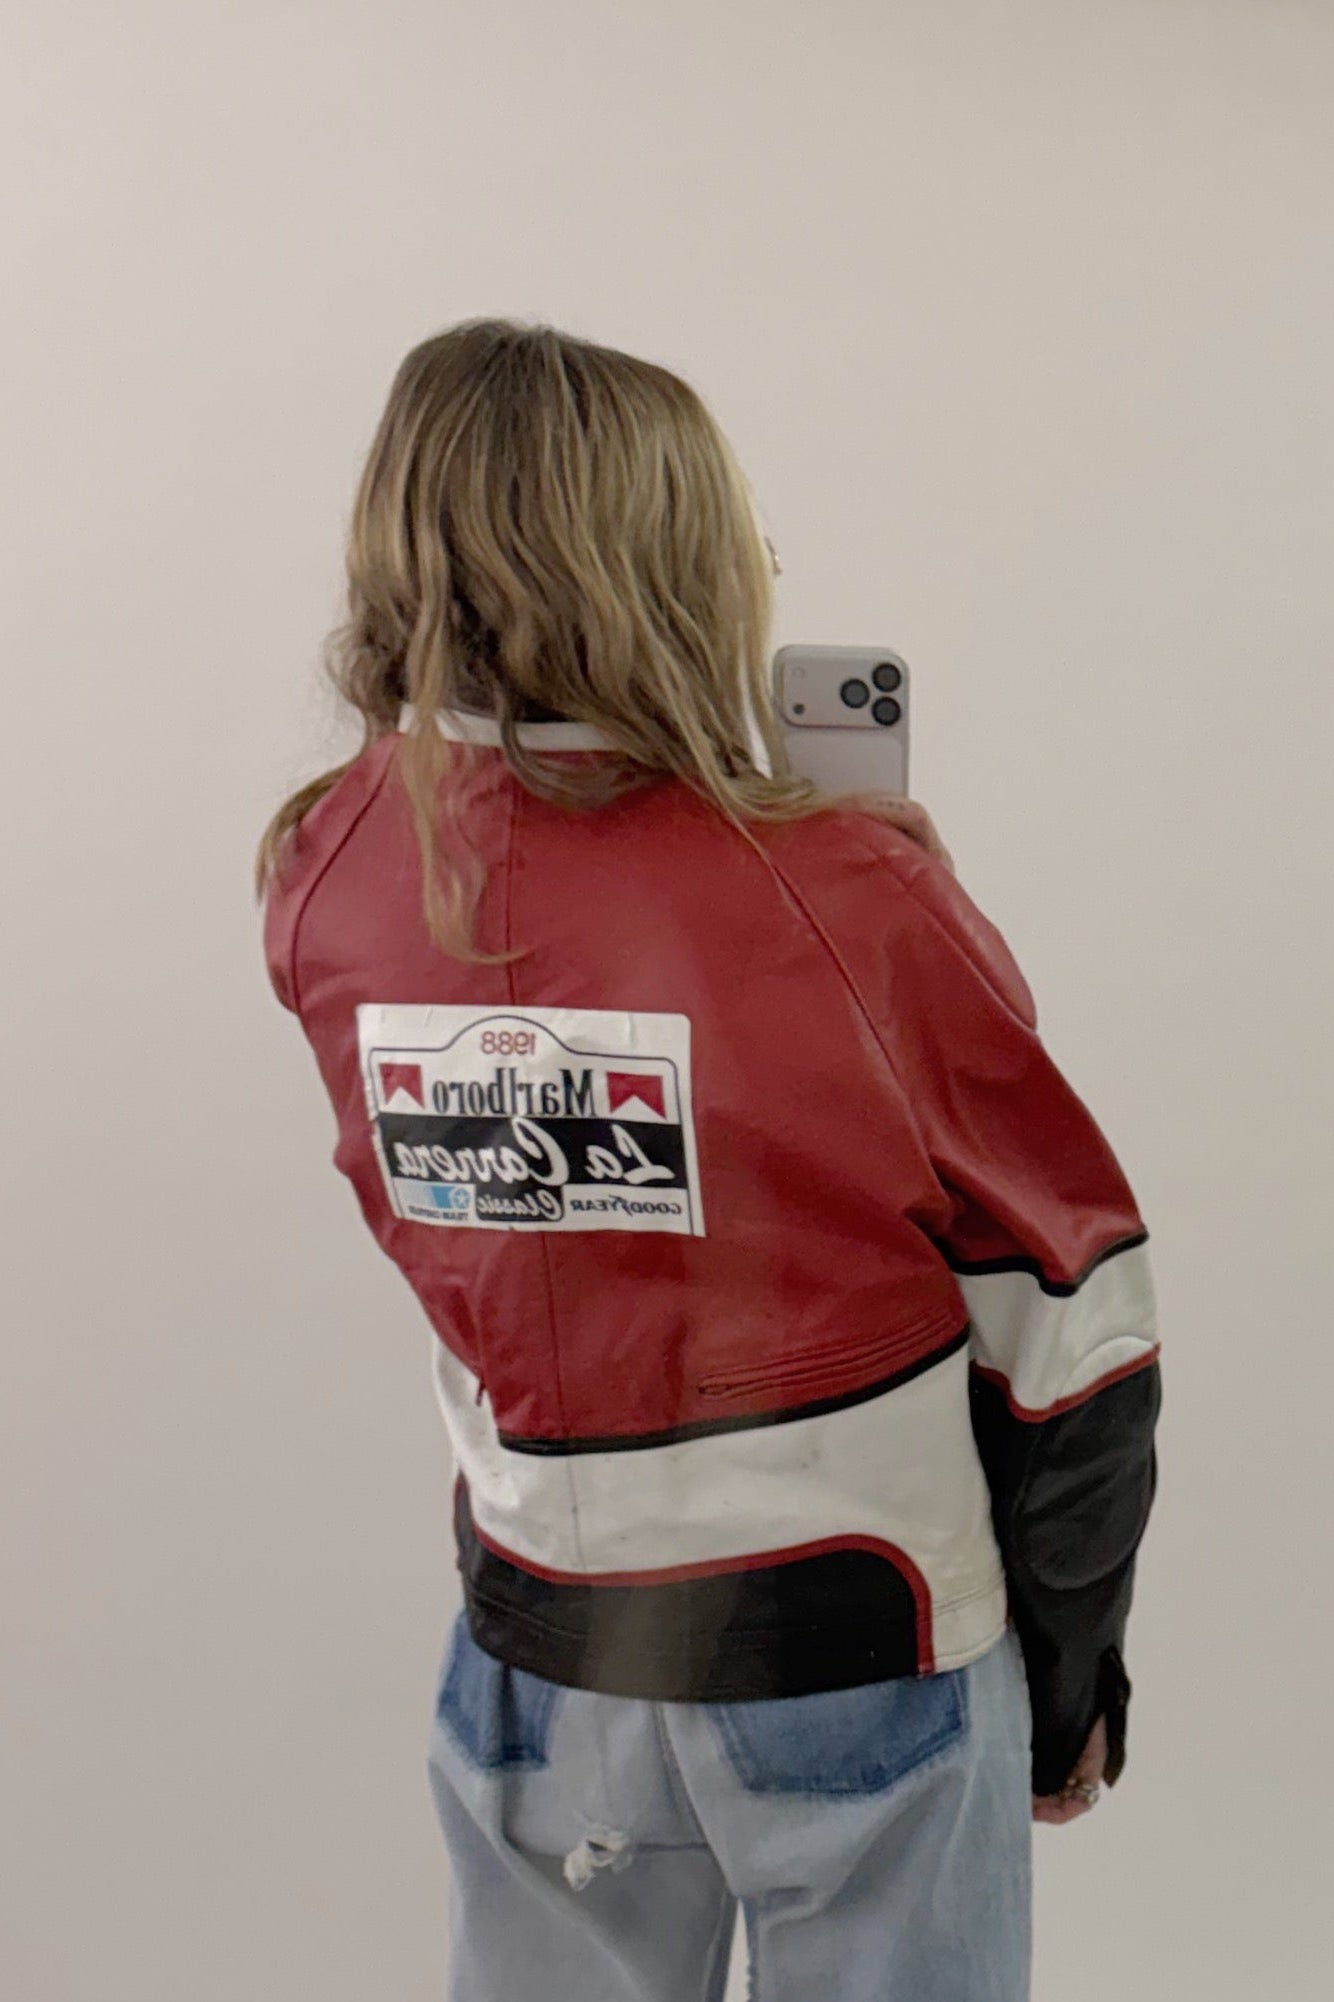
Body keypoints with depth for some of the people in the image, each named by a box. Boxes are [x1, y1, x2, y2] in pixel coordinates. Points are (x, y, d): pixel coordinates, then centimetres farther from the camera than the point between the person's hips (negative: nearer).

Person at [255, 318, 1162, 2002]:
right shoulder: (850, 897, -22)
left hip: (541, 1658, 4)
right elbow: (1068, 1324, -13)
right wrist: (1067, 1675, 4)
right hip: (859, 1657, -3)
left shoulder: (327, 882, -11)